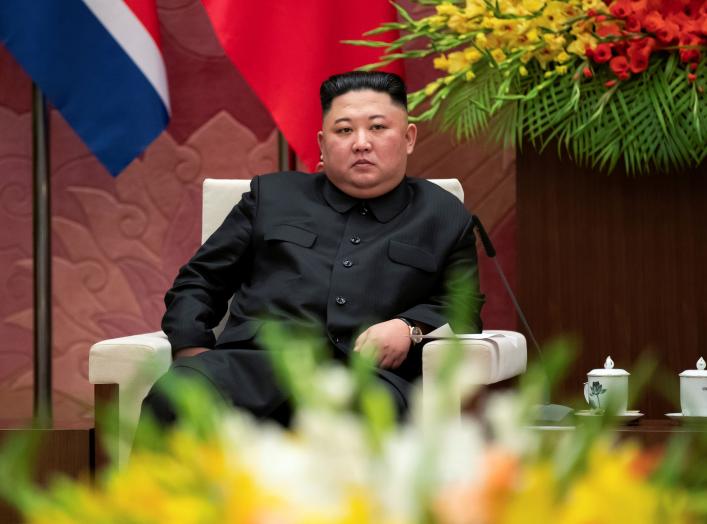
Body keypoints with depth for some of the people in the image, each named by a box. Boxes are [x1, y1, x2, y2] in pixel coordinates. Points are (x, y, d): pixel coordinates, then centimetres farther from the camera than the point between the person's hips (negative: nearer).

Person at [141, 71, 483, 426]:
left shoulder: (444, 217, 24)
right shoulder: (272, 195, 26)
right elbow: (198, 280, 26)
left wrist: (409, 327, -1)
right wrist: (192, 349, 5)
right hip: (254, 361, 1)